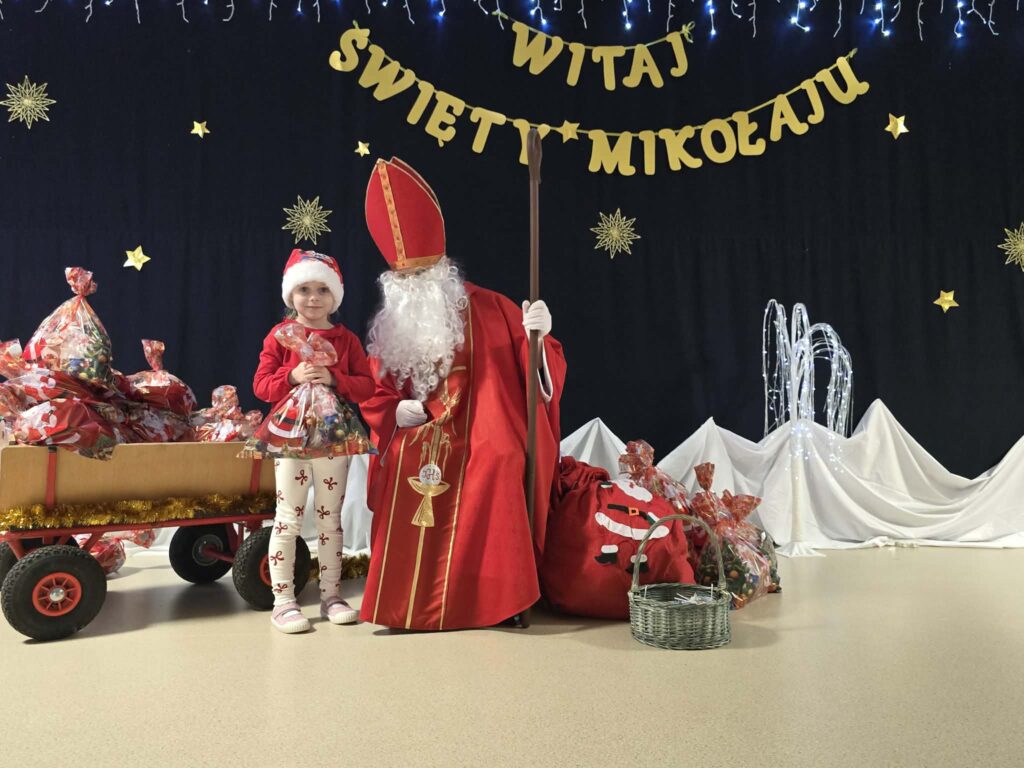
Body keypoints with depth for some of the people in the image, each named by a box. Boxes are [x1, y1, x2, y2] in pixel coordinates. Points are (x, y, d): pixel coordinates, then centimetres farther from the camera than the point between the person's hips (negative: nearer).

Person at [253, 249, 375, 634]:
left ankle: (331, 595, 22)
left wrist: (334, 379, -17)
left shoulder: (346, 339, 5)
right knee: (288, 519, 2)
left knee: (331, 518, 11)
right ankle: (283, 601, 11)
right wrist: (292, 377, -20)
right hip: (290, 438, -2)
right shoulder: (280, 335, 2)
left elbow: (367, 385, -1)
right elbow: (261, 384, -3)